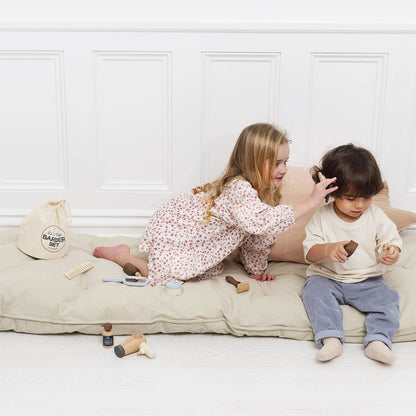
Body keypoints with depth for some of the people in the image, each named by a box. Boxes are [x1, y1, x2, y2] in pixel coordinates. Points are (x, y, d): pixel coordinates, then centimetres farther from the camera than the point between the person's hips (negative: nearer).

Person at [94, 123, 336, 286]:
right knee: (167, 281, -8)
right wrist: (311, 202, -52)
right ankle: (123, 256, 13)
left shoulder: (262, 191, -5)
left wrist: (257, 271, 12)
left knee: (212, 272, 12)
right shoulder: (239, 189, -36)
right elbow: (260, 221, -56)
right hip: (171, 230, -9)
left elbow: (254, 237, 8)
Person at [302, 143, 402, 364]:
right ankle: (330, 338, -35)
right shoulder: (322, 217, -6)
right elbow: (309, 252, -9)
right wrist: (327, 249, -32)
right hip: (327, 277, -1)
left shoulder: (376, 217, -2)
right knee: (314, 291, -29)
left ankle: (378, 340, -26)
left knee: (387, 296, -23)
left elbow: (392, 240, 1)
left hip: (367, 281, 1)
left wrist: (392, 252, -25)